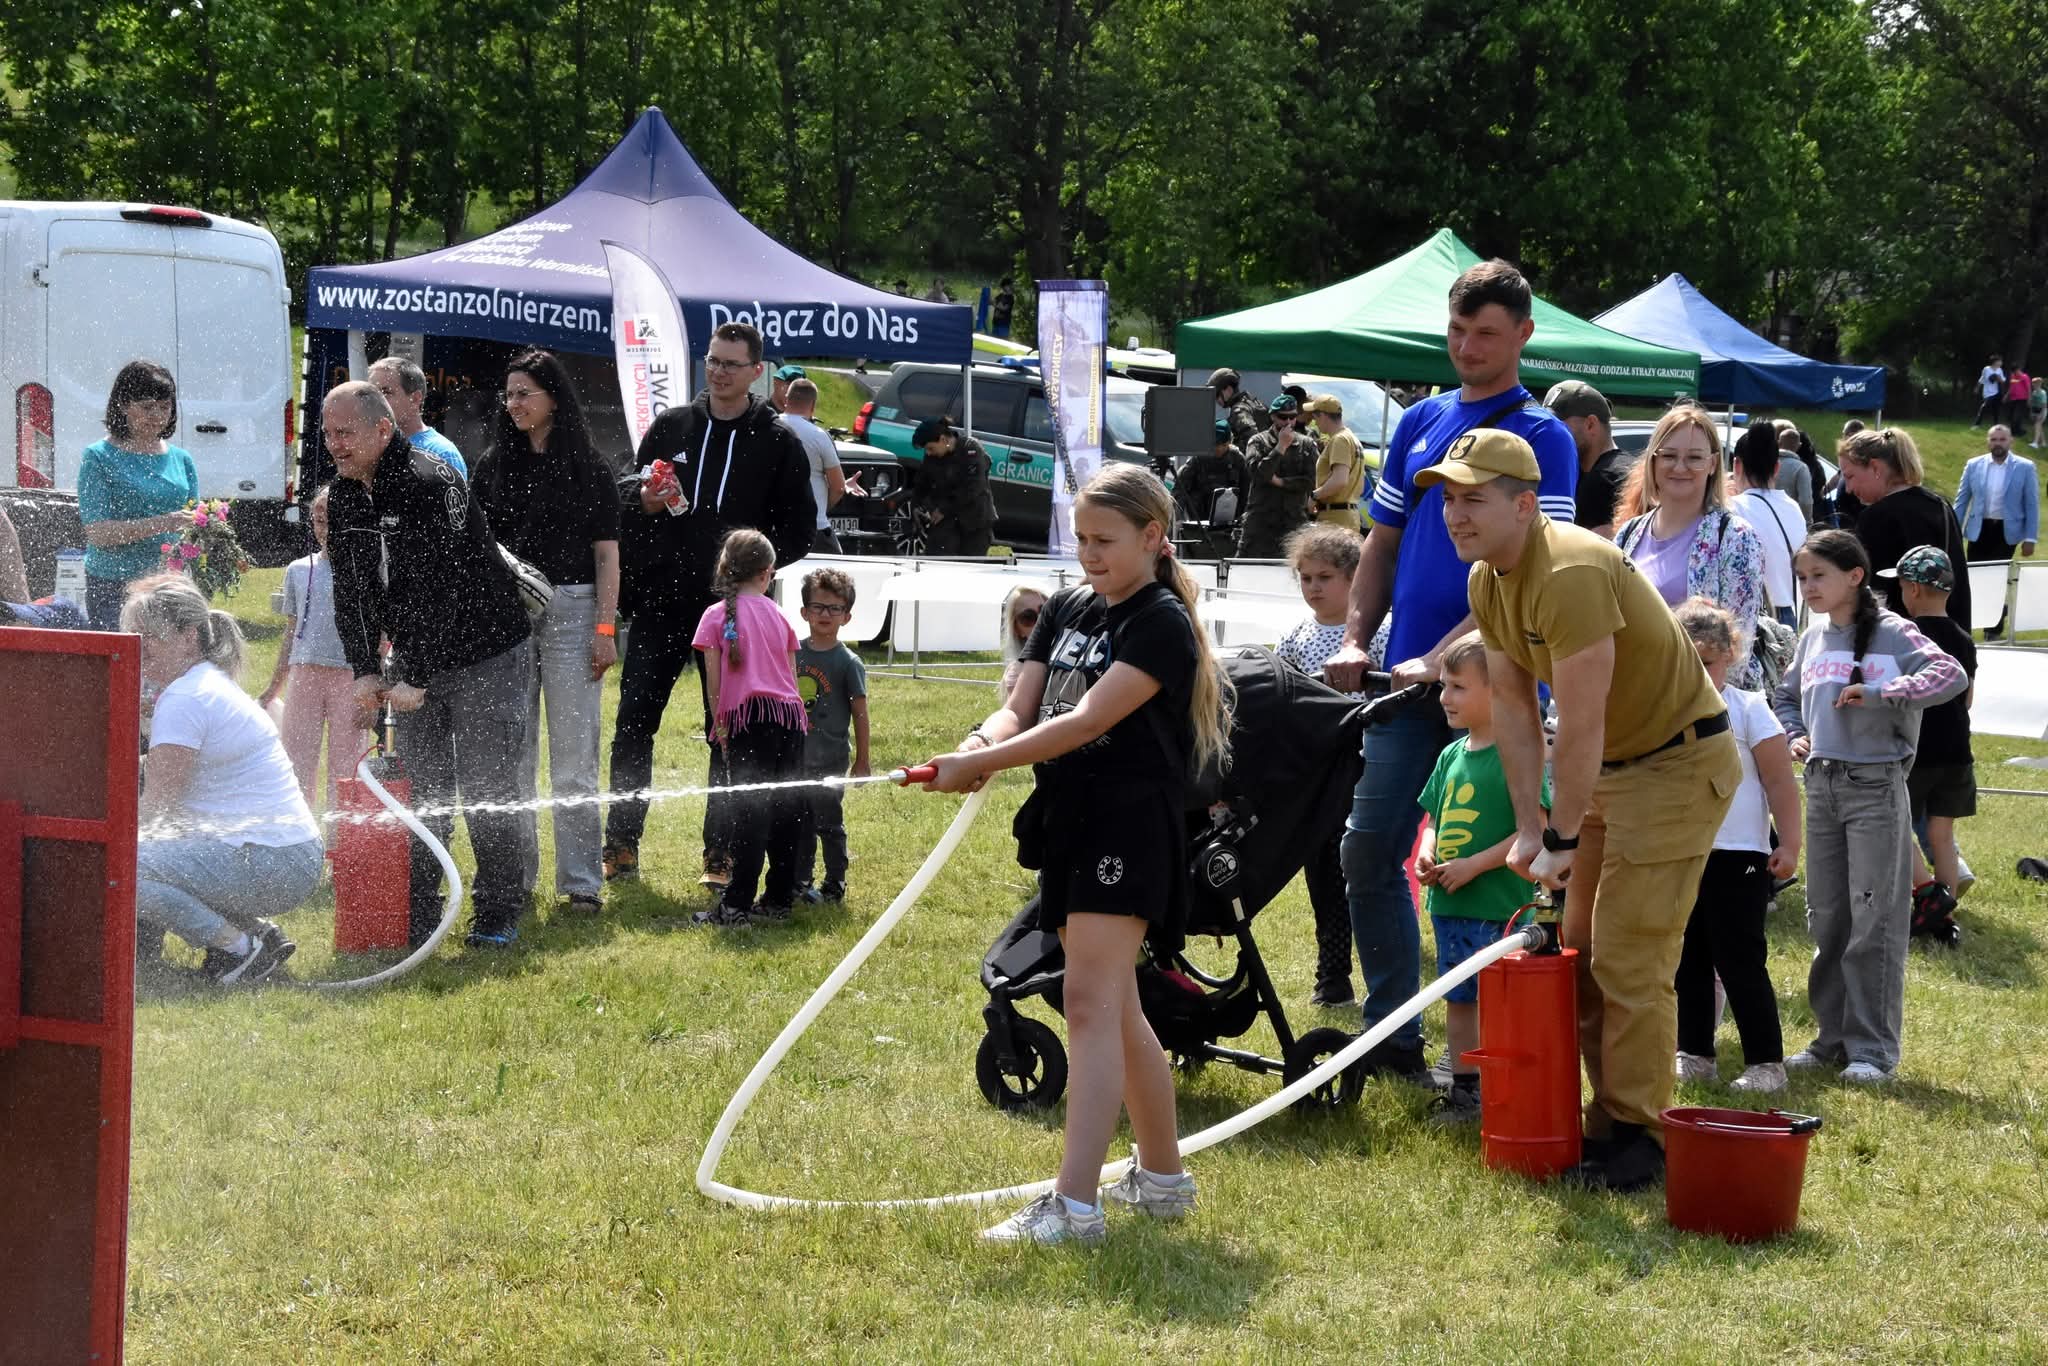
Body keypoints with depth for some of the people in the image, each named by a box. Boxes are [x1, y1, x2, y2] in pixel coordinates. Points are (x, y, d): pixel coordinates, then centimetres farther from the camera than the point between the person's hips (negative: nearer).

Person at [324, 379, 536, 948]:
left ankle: (498, 914, 8)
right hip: (413, 660, 7)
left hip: (486, 659, -7)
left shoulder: (431, 485, -22)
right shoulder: (342, 498, 3)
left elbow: (438, 591, -26)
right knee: (418, 792, 6)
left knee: (485, 792, -4)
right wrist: (365, 672, -4)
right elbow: (350, 591, 6)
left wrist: (415, 679, -24)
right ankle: (417, 916, 13)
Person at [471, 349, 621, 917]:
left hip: (571, 612, -3)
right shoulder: (494, 465, 10)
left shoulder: (587, 468, 2)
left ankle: (581, 880, 1)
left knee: (574, 752, -2)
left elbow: (606, 552, 1)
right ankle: (516, 874, 12)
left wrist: (605, 626, -6)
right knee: (510, 750, 5)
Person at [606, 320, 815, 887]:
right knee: (633, 724, 0)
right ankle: (621, 844, 8)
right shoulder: (670, 427, 9)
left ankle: (721, 854, 12)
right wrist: (643, 500, -10)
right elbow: (624, 496, 13)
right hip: (659, 606, 2)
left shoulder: (778, 442, 3)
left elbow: (799, 530, 4)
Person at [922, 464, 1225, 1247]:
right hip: (1068, 823, 8)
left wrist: (981, 764, -23)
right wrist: (979, 747, -16)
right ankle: (1163, 1178, 28)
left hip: (1130, 824, -8)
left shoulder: (1161, 623, -10)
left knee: (1091, 1003, -15)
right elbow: (1021, 709, 7)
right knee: (1115, 1011, 15)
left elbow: (1088, 721, -19)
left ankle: (1075, 1204, -21)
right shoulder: (1066, 611, 14)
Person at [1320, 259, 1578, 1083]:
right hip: (1407, 679, 6)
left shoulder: (1543, 439, -5)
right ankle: (1392, 1033, 13)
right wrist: (1355, 640, 3)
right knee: (1368, 852, 3)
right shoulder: (1420, 424, 13)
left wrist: (1443, 658, -21)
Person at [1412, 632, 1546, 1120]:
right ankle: (1463, 1088, 26)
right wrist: (1426, 854, 0)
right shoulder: (1452, 755, 10)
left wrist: (1473, 865, -19)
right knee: (1458, 997, 16)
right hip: (1449, 904, 8)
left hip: (1500, 908, -8)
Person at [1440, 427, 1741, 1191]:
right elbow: (1514, 705, 4)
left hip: (1680, 759, -10)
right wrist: (1528, 827, 0)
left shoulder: (1571, 575, -30)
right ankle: (1610, 1119, 23)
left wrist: (1562, 841, -21)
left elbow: (1580, 727, -28)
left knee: (1630, 958, -10)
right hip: (1608, 764, 10)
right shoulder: (1486, 580, 0)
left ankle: (1640, 1137, -1)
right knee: (1581, 950, 13)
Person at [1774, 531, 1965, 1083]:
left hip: (1876, 786, -7)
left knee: (1874, 921, -5)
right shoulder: (1813, 638, 10)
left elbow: (1951, 675, -23)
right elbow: (1785, 696, 25)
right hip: (1822, 785, 7)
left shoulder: (1891, 633, -9)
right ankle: (1832, 1038, 20)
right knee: (1825, 918, 11)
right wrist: (1795, 736, 6)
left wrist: (1878, 693, -25)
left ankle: (1873, 1048, 0)